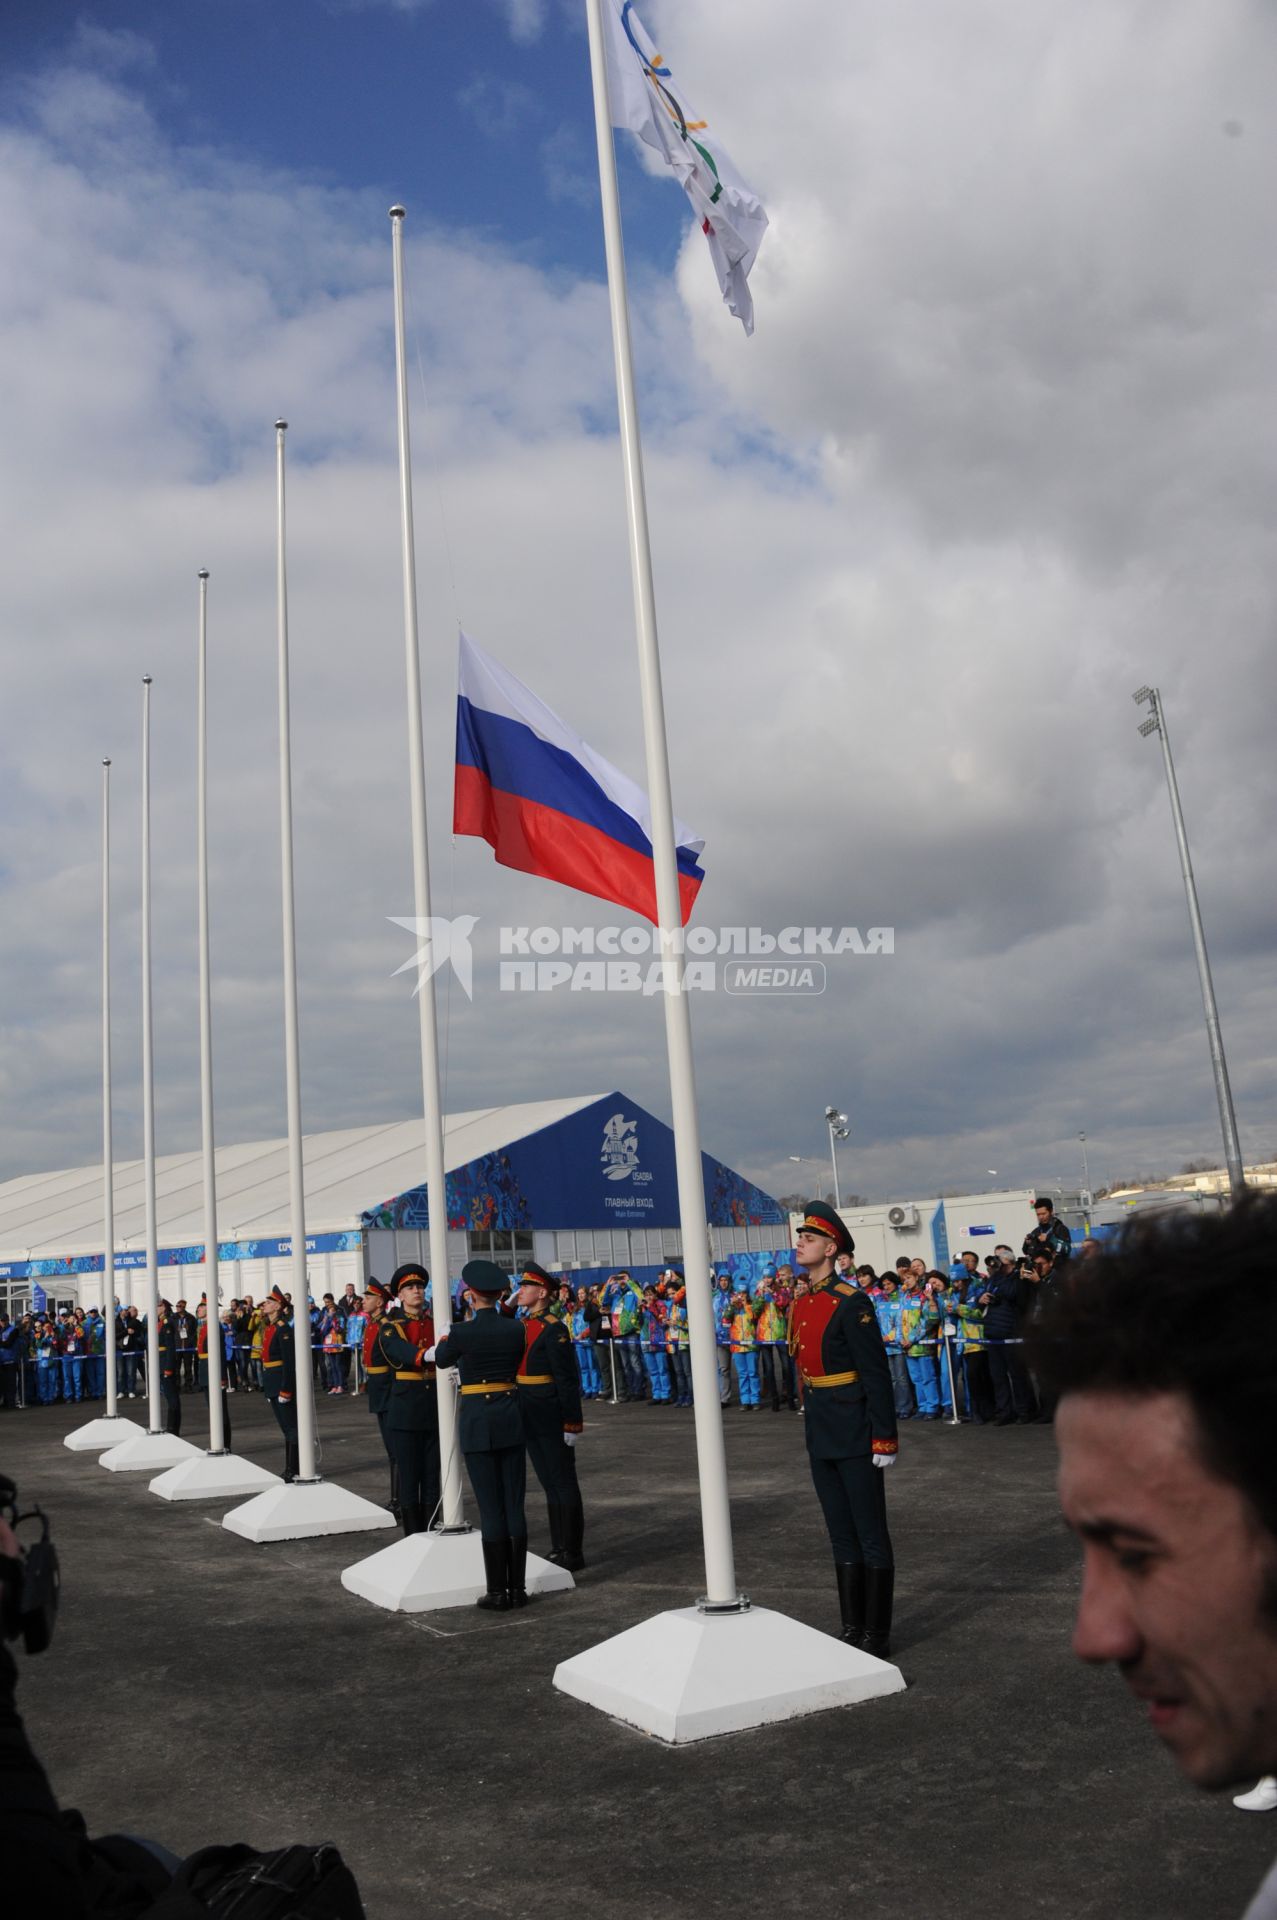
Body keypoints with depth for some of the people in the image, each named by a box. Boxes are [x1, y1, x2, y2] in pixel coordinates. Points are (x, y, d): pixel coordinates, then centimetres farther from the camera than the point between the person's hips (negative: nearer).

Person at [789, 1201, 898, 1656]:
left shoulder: (851, 1303, -15)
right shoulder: (801, 1305, 9)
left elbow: (877, 1374, -16)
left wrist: (884, 1439, -16)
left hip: (855, 1435, -8)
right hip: (821, 1436, 8)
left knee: (871, 1536, 3)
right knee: (842, 1536, 15)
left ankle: (877, 1635, 13)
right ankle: (852, 1629, 25)